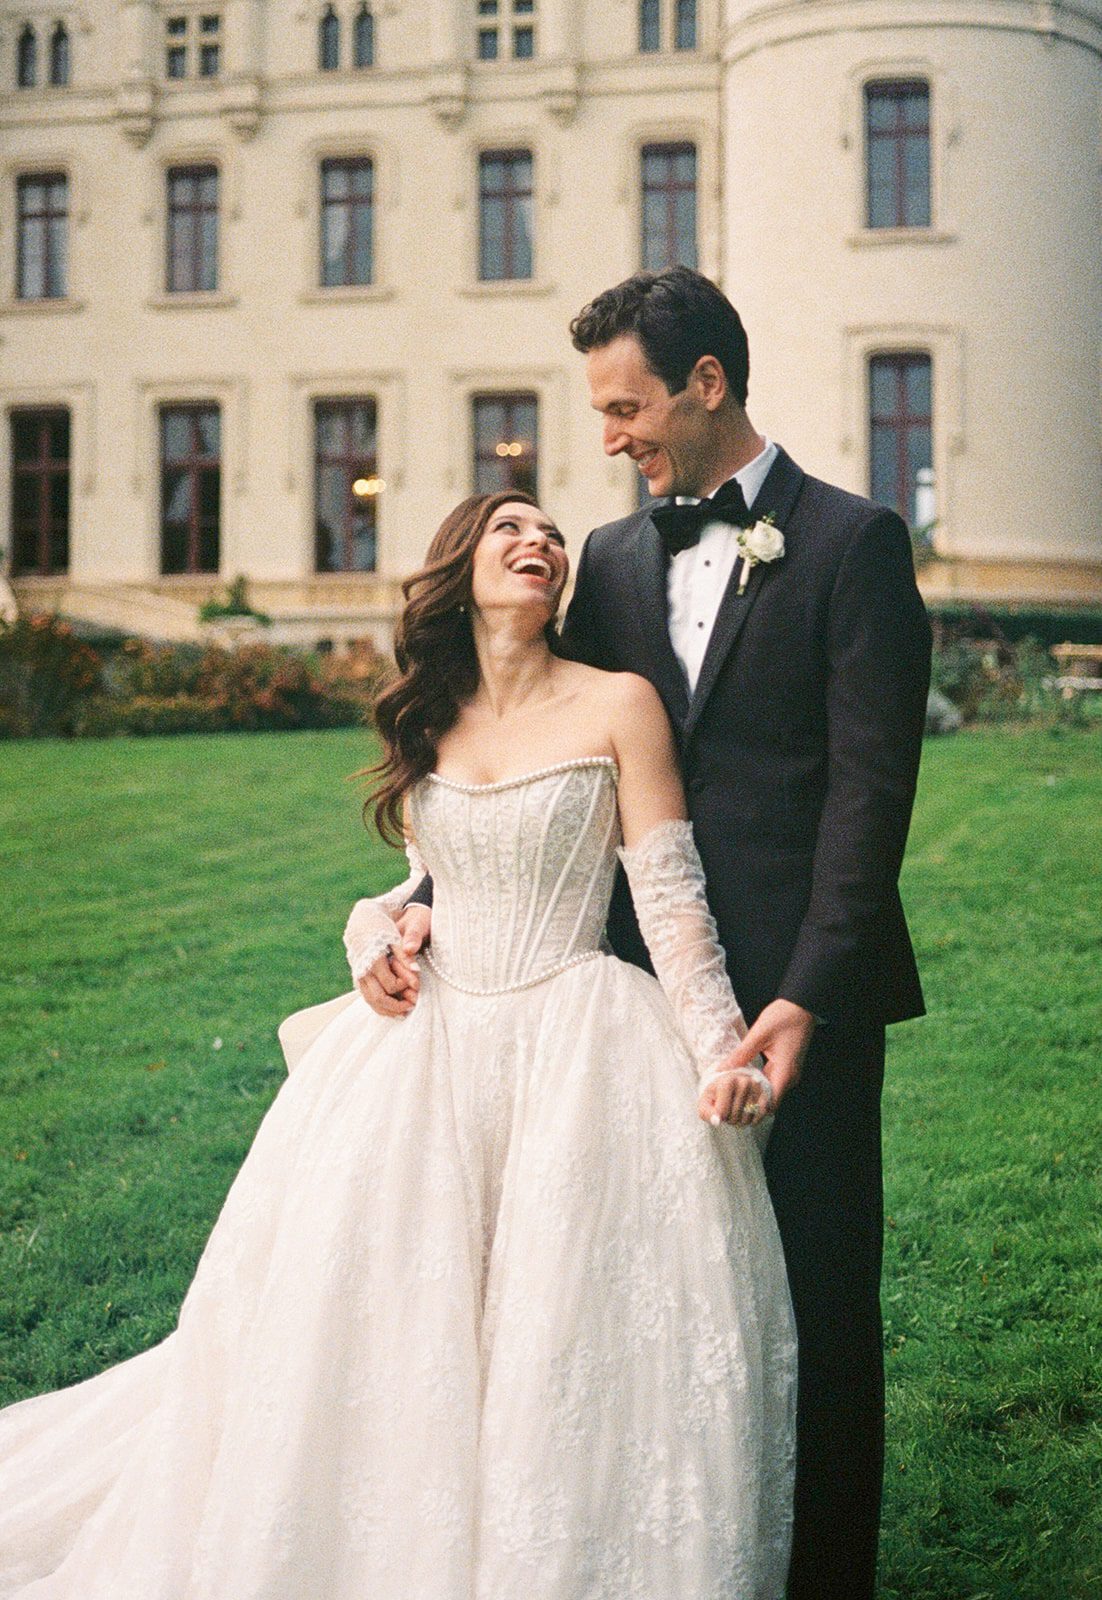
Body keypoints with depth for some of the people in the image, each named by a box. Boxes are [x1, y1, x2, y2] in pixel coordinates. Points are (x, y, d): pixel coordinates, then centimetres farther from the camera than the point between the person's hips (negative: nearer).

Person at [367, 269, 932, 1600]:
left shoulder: (852, 543, -4)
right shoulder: (614, 558, 12)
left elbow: (869, 787, -11)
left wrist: (807, 995, -19)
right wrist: (437, 902, -5)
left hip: (802, 987, -4)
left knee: (818, 1290, 5)